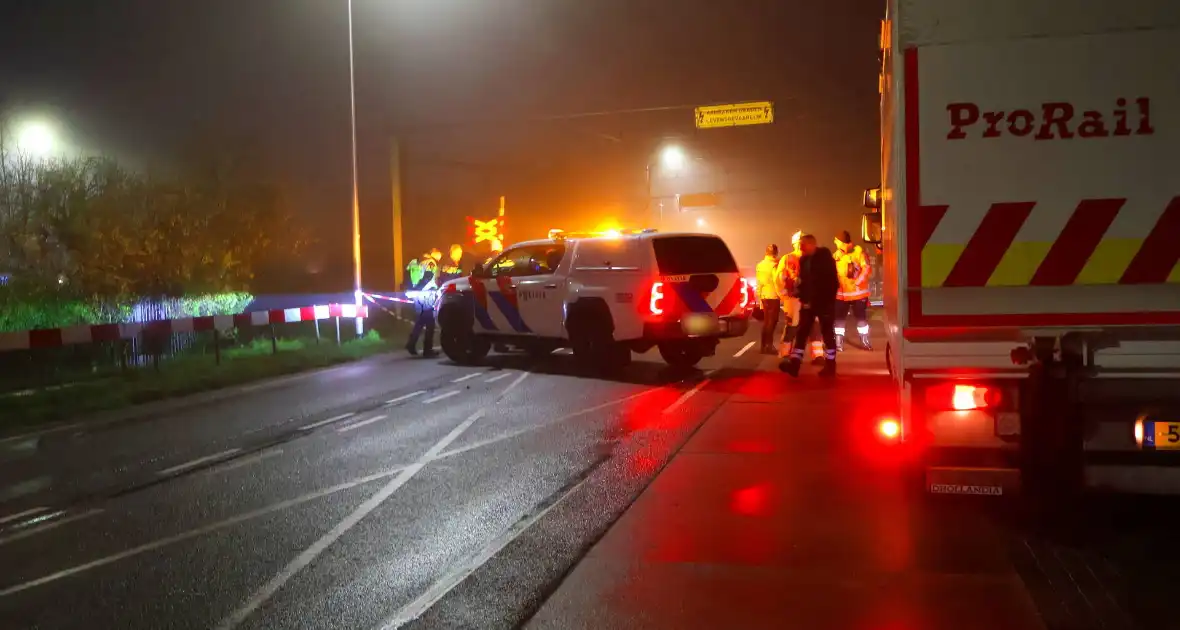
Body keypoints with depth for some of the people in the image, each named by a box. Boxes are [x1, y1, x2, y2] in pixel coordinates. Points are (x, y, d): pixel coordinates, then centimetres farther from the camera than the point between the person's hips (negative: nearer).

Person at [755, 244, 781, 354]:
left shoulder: (759, 265, 11)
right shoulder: (774, 265, -11)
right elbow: (776, 280, -18)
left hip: (764, 296, 7)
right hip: (773, 296, -7)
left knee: (766, 321, 14)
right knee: (772, 321, -3)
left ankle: (764, 345, 15)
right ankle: (769, 345, -7)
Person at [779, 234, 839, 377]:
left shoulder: (825, 257, -8)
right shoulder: (803, 260, 10)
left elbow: (832, 281, -11)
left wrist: (828, 299, -16)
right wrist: (802, 297, -1)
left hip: (824, 302, -6)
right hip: (808, 302, 6)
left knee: (827, 333, 4)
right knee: (801, 332, 0)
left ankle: (830, 365, 12)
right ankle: (794, 364, -4)